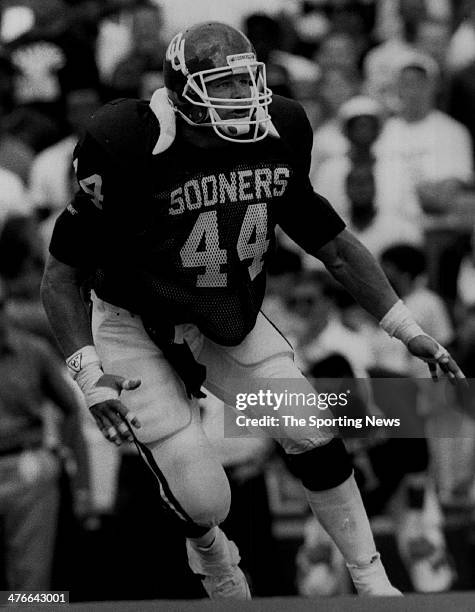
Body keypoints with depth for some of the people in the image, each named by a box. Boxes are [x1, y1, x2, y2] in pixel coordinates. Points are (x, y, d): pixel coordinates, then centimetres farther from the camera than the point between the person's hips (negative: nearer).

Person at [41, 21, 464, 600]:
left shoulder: (276, 138, -10)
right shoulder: (131, 151, -26)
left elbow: (334, 245, 3)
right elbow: (61, 272, -18)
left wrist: (408, 330, 0)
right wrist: (88, 373, -29)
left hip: (229, 322, 5)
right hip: (139, 329, -5)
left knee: (313, 437, -9)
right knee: (203, 502, -10)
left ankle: (372, 584, 7)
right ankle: (208, 552, 28)